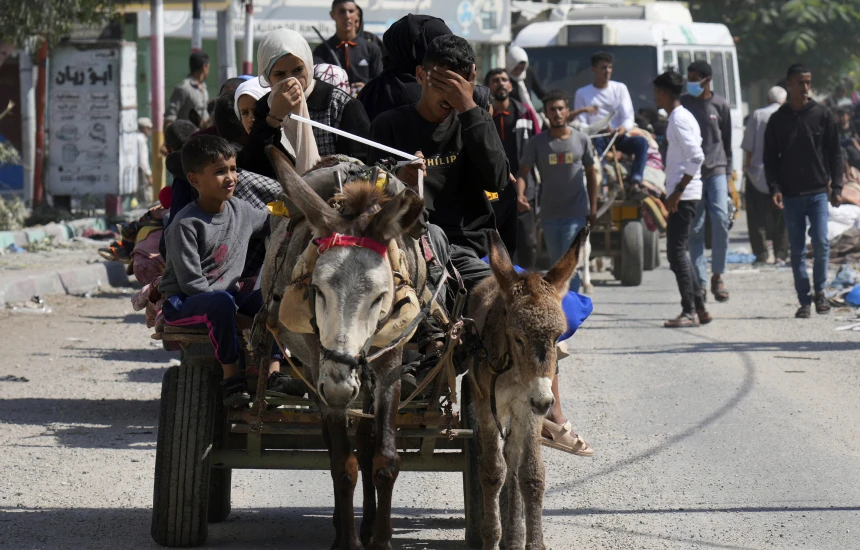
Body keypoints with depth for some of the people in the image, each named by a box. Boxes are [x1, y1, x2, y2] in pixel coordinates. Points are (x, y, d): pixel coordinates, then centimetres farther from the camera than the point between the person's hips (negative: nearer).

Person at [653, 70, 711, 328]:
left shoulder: (680, 120, -14)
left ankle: (690, 312, -10)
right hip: (682, 196, 11)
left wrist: (677, 192, -22)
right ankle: (699, 309, 15)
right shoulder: (681, 117, 17)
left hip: (683, 196, -11)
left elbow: (696, 157, -23)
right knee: (678, 251, 13)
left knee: (676, 252, -9)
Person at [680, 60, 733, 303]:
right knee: (695, 228, -1)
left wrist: (727, 172, 8)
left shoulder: (721, 105, 6)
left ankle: (717, 276, -3)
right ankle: (700, 282, 2)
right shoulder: (682, 104, 6)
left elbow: (727, 141, 12)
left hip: (716, 169, 0)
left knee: (720, 219, -16)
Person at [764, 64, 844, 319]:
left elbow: (835, 153, 6)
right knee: (797, 250, 3)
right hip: (791, 195, 1)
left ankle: (819, 289, 10)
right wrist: (774, 188, -6)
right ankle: (804, 300, 9)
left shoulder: (822, 115, 3)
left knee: (821, 242, -11)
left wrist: (836, 187, -1)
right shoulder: (778, 120, 4)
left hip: (818, 192, -1)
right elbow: (770, 158, 7)